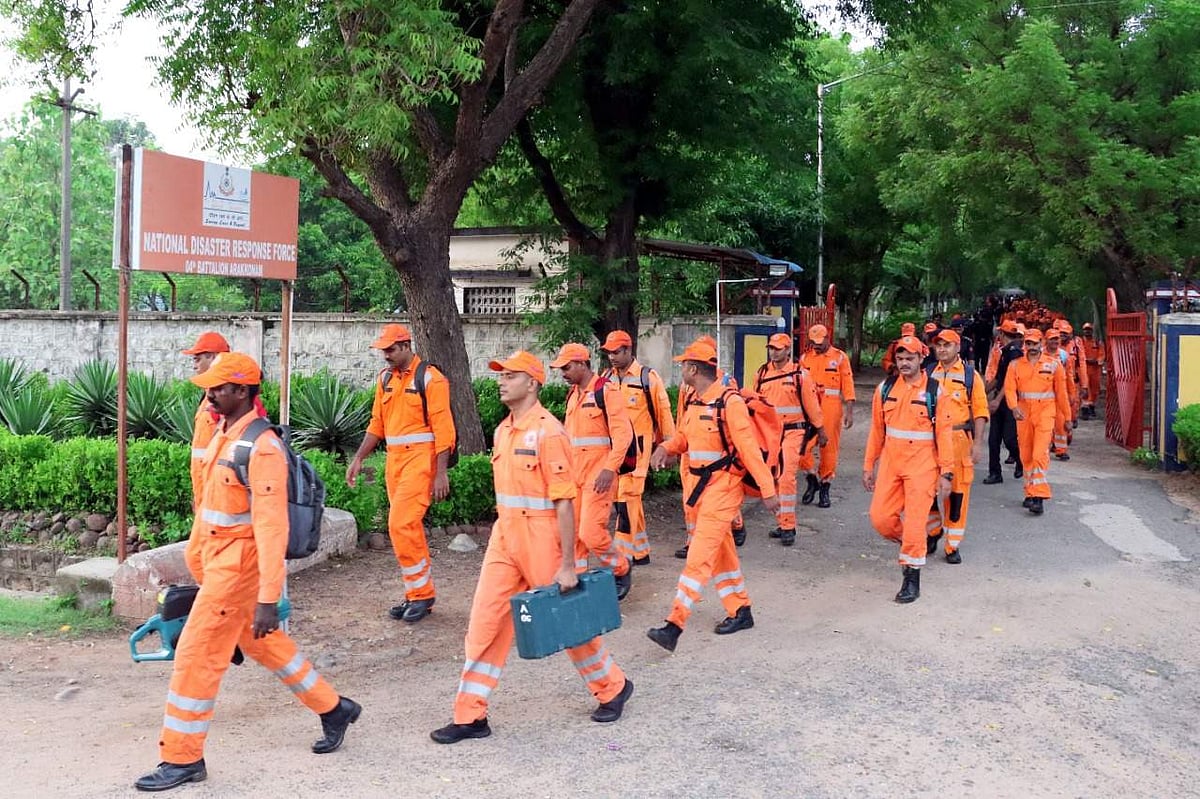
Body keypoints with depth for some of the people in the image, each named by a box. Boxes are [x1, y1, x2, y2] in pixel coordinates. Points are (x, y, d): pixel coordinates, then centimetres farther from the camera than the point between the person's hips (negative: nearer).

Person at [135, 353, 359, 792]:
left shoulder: (261, 448, -22)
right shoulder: (222, 436, 8)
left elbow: (271, 528, -25)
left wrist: (268, 600, -27)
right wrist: (198, 562, 22)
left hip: (238, 566, -10)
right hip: (218, 560, 10)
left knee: (196, 656, -2)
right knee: (263, 644, 20)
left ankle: (182, 759, 14)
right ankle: (333, 708, 33)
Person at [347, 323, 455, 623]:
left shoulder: (430, 378, -9)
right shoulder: (386, 378, 13)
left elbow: (443, 429, -12)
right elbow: (377, 423, 19)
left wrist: (441, 474, -16)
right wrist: (358, 458, 13)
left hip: (421, 457, -7)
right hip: (395, 458, 7)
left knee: (401, 524, -14)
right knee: (409, 527, 10)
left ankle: (421, 592, -1)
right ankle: (420, 594, 18)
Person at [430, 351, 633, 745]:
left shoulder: (547, 431, -16)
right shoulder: (503, 431, 10)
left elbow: (564, 502, -18)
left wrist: (567, 564, -19)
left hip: (541, 537, -7)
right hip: (504, 536, 7)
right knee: (485, 622, 4)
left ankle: (613, 687, 30)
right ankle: (470, 716, 11)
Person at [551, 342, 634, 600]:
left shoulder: (607, 391, -10)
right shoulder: (573, 395, 15)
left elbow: (623, 433, -16)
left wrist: (609, 469, -22)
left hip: (598, 474, -8)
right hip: (574, 472, 8)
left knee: (591, 532, -11)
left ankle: (622, 568, 13)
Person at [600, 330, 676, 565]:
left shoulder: (648, 377, -6)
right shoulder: (606, 378, 8)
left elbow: (663, 412, -2)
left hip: (636, 446, -5)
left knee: (627, 498, -9)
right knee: (631, 500, 13)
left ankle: (623, 555, -5)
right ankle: (641, 551, 24)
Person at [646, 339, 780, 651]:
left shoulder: (729, 402, -17)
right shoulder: (693, 402, 8)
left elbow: (749, 448, -18)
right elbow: (683, 437, 18)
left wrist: (768, 490, -17)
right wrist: (666, 447, -5)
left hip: (723, 487, -9)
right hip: (699, 485, 9)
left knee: (700, 555, -12)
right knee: (721, 551, 17)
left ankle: (674, 625, -15)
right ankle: (740, 611, 30)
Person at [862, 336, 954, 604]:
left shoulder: (935, 391, -5)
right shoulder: (885, 389, 5)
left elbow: (944, 433, -6)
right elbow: (876, 430, 9)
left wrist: (946, 473, -8)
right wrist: (868, 466, 10)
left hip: (922, 465, -4)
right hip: (890, 462, 4)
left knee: (914, 521, -5)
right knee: (880, 516, 1)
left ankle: (912, 578, 8)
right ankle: (911, 543, 31)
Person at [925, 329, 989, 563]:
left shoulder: (970, 376, 1)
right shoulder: (929, 374, 9)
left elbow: (980, 411, -1)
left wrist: (976, 444, -8)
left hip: (959, 439, -2)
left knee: (957, 491, 1)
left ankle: (953, 546, 10)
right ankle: (934, 530, 30)